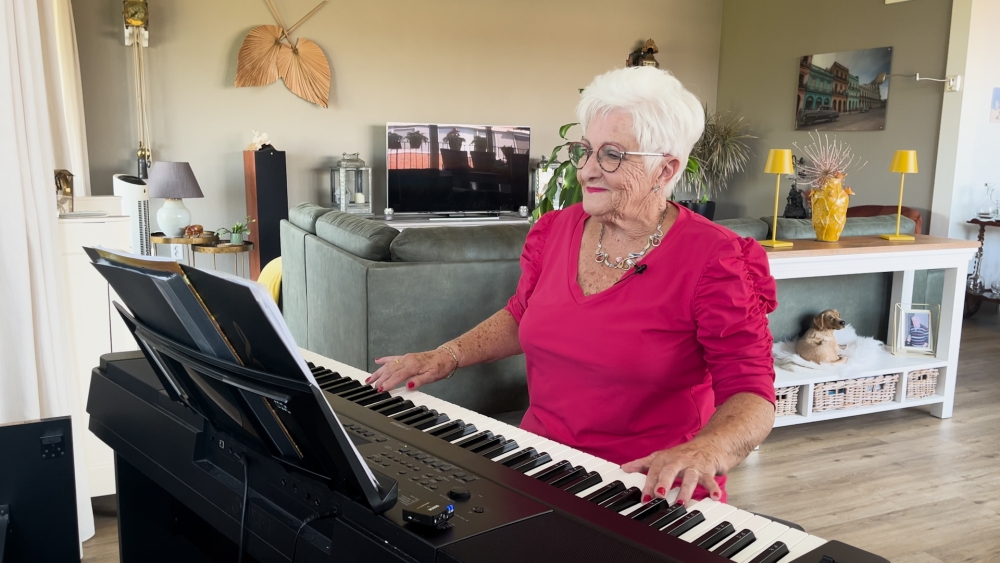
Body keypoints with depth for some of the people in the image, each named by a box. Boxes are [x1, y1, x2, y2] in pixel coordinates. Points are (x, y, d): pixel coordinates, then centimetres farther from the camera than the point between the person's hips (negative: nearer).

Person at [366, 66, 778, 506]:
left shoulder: (712, 261, -12)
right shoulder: (557, 230, 5)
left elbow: (751, 394, -15)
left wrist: (703, 454, -35)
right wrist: (446, 356, 8)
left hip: (651, 491, -5)